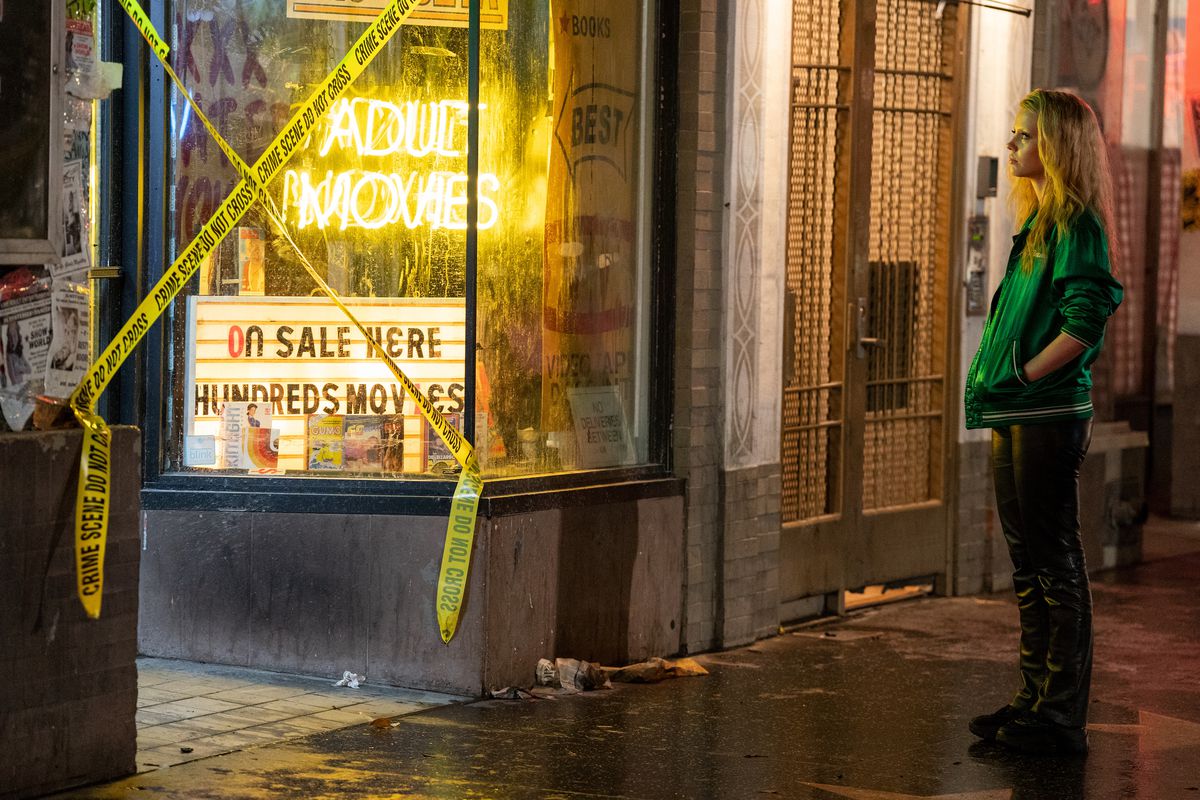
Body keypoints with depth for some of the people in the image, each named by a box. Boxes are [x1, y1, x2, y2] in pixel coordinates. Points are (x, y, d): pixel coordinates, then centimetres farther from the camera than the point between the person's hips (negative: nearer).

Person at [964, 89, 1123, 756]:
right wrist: (994, 385, 13)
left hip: (1049, 414, -10)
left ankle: (1064, 719, -1)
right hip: (1017, 416, 10)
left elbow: (1085, 322, -21)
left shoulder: (1078, 225, -12)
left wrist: (1023, 377, -17)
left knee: (1055, 562, -5)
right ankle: (1036, 699, 22)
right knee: (1029, 560, 14)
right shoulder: (1040, 223, 17)